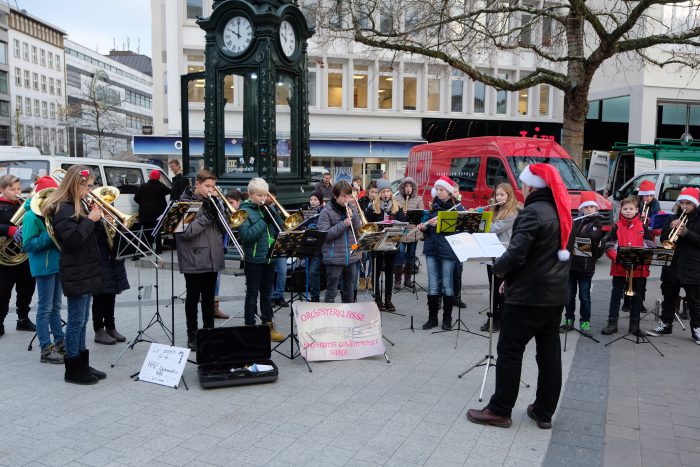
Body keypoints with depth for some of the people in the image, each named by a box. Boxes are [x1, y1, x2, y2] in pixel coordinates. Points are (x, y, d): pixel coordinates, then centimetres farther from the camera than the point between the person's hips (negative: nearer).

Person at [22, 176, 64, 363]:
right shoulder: (32, 216, -10)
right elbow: (28, 245, -15)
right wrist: (50, 236, -23)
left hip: (57, 263, 7)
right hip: (44, 266, -7)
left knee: (56, 306, 14)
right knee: (45, 308, -2)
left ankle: (60, 342, 23)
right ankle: (46, 350, 4)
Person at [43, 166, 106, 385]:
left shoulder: (79, 205, 13)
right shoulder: (62, 209, -15)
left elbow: (92, 233, 17)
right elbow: (73, 240, -24)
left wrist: (96, 218, 1)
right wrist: (90, 220, -19)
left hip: (86, 271, 9)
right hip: (75, 274, -9)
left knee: (82, 321, 14)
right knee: (76, 321, -1)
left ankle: (82, 364, 23)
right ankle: (73, 370, 10)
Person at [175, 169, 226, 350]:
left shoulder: (211, 202, 10)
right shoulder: (186, 202, -8)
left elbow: (220, 225, 10)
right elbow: (186, 231, -17)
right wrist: (206, 217, -23)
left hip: (212, 258, 5)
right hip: (194, 259, -5)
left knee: (209, 297, 14)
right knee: (193, 297, 6)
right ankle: (192, 334, 17)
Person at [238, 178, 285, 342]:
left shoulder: (268, 209, 8)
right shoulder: (244, 211, -8)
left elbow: (281, 228, 5)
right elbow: (247, 236, -20)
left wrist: (273, 214, -10)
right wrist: (264, 221, -21)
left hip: (269, 258, 5)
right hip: (253, 259, -5)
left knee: (267, 293, 16)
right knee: (252, 294, 6)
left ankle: (268, 325, 26)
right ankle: (250, 327, 17)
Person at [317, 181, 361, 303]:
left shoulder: (351, 210, 9)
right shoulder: (326, 212, -7)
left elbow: (359, 230, 4)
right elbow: (324, 235, -14)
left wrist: (352, 216, -11)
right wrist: (343, 224, -18)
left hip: (351, 257, 5)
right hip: (334, 258, -5)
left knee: (349, 292, 15)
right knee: (331, 293, 1)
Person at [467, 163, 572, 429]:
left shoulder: (532, 212, -16)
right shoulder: (559, 212, 12)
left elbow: (516, 253, -23)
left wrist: (498, 268, -3)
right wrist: (512, 277, 14)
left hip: (529, 295, -9)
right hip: (556, 294, 9)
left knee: (510, 350, 1)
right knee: (549, 353, 12)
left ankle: (500, 410, 8)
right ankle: (544, 412, 21)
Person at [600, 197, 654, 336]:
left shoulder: (642, 227, 3)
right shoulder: (616, 227, 1)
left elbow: (650, 247, -1)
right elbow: (609, 247, -3)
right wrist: (618, 258, -18)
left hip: (639, 268, 1)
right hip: (619, 268, -1)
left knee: (637, 297, 9)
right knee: (616, 296, 5)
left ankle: (634, 325, 20)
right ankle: (612, 323, 11)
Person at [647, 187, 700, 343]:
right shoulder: (675, 218, 11)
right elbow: (663, 238, 9)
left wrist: (686, 233, -21)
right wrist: (671, 228, -9)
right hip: (672, 265, 4)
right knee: (668, 298, 12)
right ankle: (666, 324, 23)